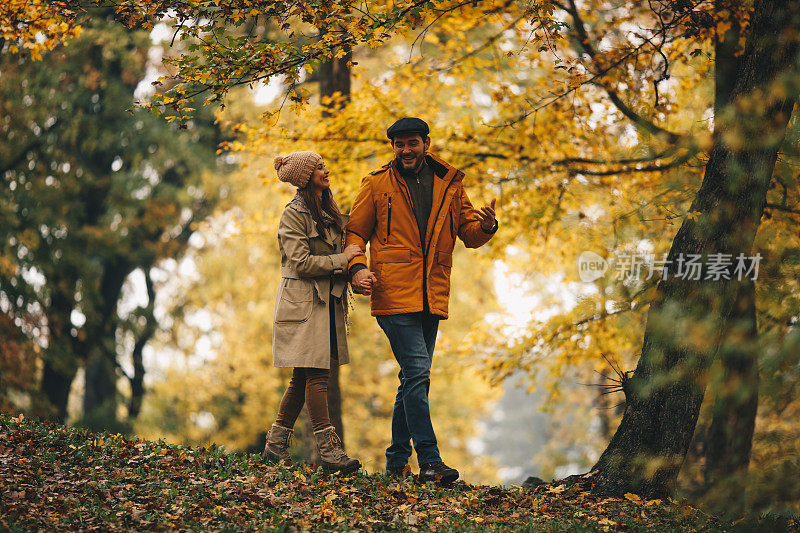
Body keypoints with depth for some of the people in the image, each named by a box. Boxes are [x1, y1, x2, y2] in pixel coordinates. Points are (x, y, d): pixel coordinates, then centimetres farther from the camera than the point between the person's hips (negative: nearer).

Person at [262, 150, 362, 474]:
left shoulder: (329, 212, 17)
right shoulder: (294, 215, -9)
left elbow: (341, 249, 18)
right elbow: (301, 262, -16)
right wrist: (342, 259, -12)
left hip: (327, 301, 8)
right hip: (304, 304, -8)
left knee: (304, 377, 8)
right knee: (316, 375, -10)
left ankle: (276, 445, 15)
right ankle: (329, 450, -12)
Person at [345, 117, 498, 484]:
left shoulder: (449, 184, 12)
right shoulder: (377, 185, 3)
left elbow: (469, 233, 13)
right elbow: (355, 232, 7)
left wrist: (485, 226, -11)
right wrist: (358, 268, -12)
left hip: (432, 298, 5)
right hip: (393, 295, -5)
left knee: (413, 378, 11)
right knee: (417, 373, -14)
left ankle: (397, 461, 21)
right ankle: (429, 460, -14)